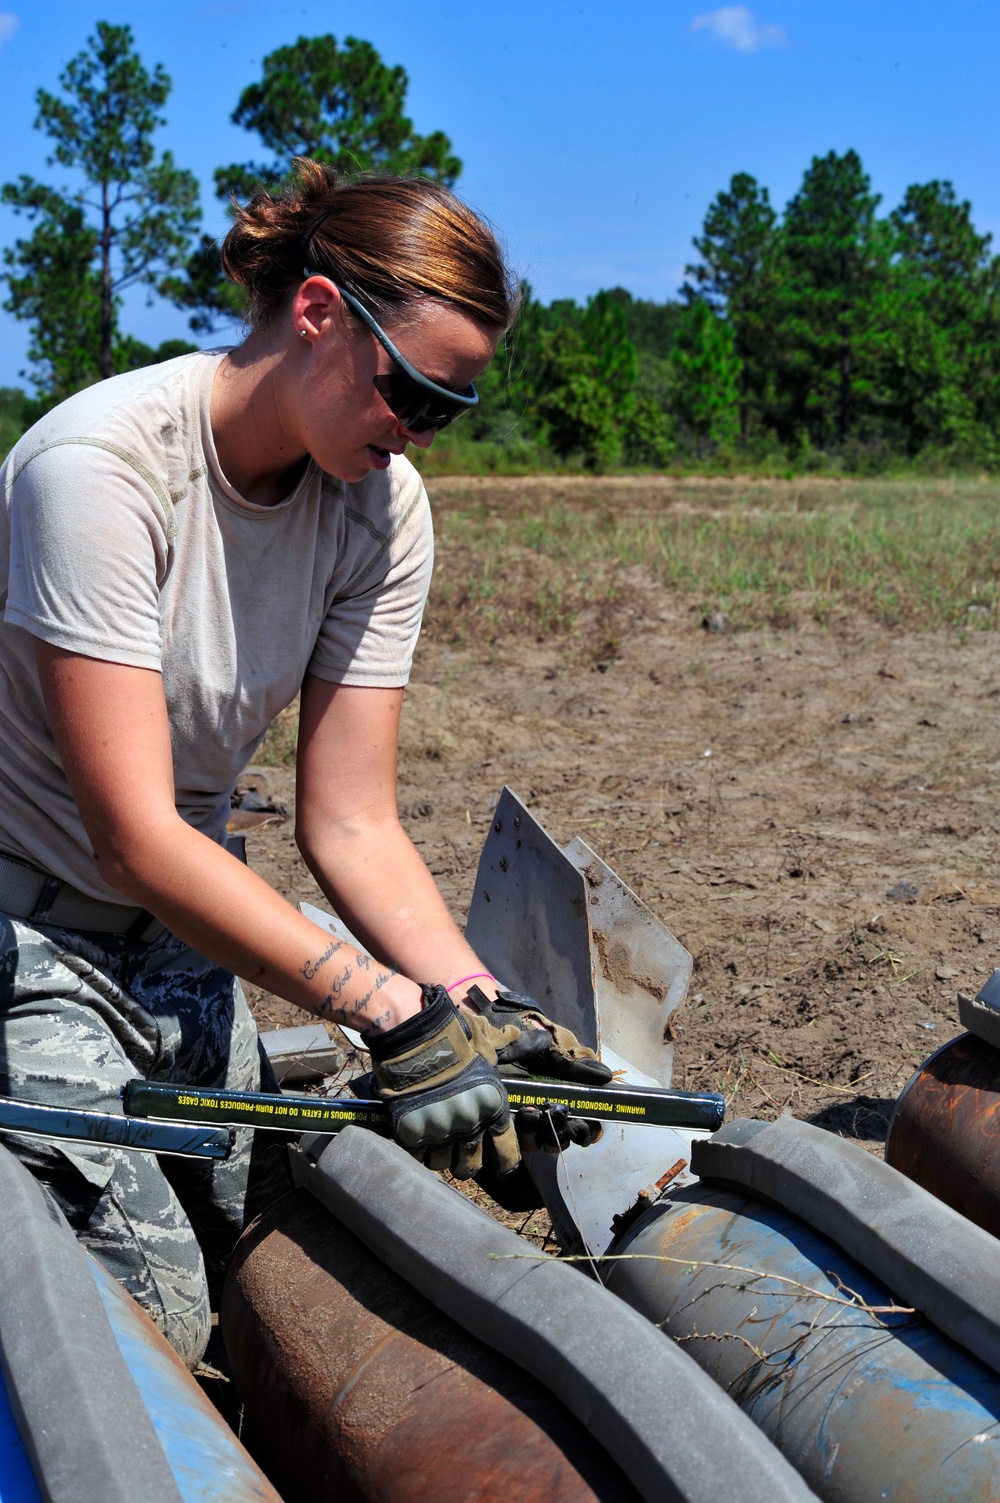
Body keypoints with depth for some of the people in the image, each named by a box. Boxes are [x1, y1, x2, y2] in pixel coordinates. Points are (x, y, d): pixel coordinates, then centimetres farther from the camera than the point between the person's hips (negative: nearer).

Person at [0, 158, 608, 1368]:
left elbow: (350, 822, -8)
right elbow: (134, 835, -31)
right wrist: (392, 1012, -36)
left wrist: (481, 1007, -23)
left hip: (183, 931, 6)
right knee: (150, 1317, -10)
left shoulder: (385, 507, -8)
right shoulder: (103, 464, -27)